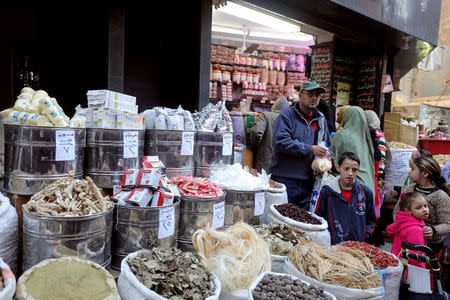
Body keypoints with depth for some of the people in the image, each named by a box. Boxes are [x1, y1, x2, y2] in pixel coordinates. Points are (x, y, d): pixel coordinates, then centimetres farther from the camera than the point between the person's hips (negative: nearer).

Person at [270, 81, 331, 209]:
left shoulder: (321, 119, 16)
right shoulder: (287, 115, -4)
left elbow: (327, 147, 25)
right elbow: (281, 142, -19)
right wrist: (310, 149, -17)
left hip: (309, 183, 6)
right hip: (284, 180, -5)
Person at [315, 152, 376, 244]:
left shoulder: (365, 192, 7)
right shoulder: (327, 192, 0)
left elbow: (372, 220, 18)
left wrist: (364, 236, 5)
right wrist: (329, 238, -3)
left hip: (359, 245, 2)